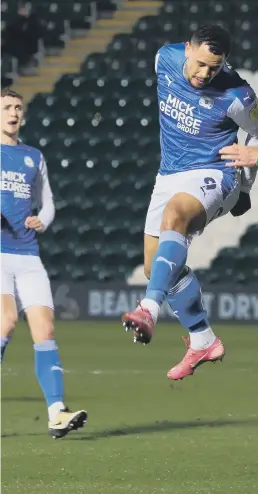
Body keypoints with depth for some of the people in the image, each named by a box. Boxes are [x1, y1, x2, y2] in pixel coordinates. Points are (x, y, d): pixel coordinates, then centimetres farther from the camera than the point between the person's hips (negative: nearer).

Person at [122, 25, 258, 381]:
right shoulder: (166, 60, -8)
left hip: (211, 176, -7)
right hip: (170, 175, 7)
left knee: (174, 214, -38)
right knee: (157, 267, 7)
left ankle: (150, 310, -52)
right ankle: (203, 342, 22)